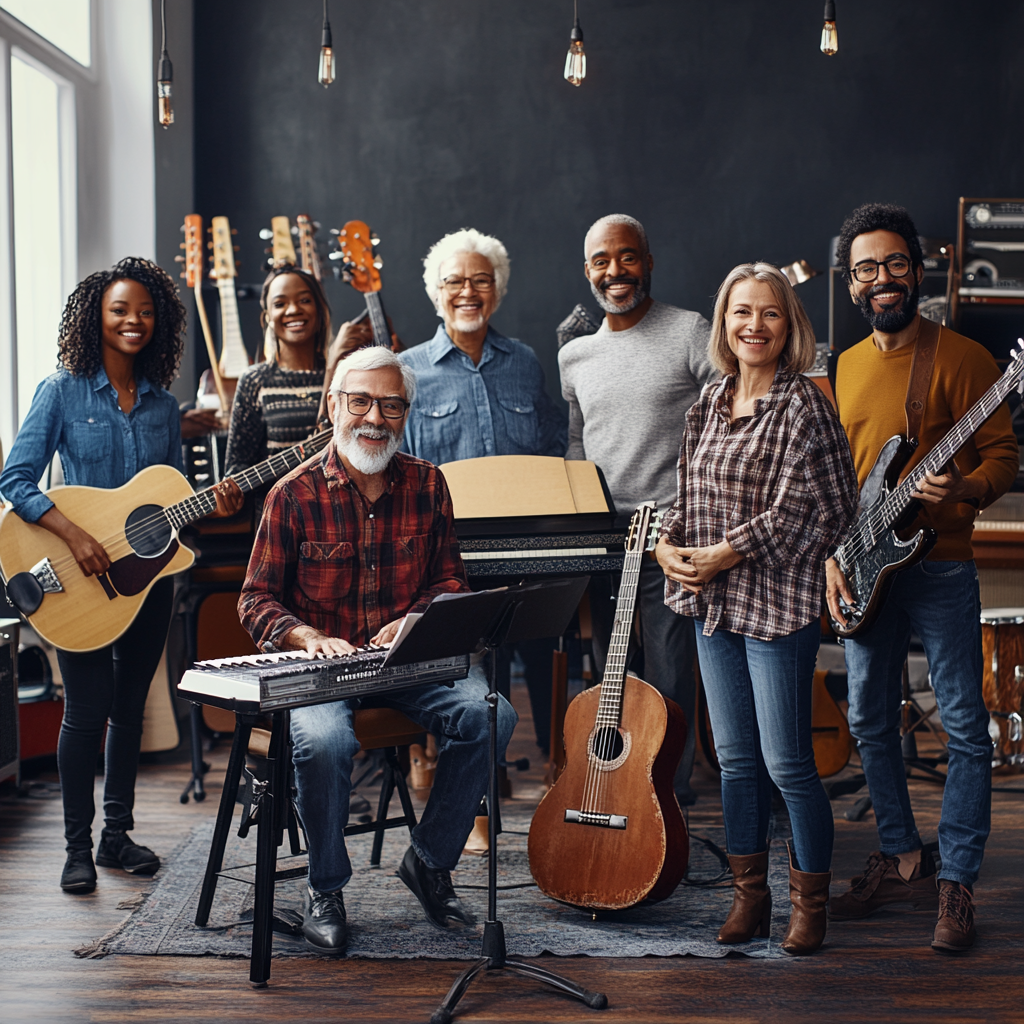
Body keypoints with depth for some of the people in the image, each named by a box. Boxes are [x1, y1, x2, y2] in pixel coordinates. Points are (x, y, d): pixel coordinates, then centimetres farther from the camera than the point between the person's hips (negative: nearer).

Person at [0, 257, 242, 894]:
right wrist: (75, 535, -23)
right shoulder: (63, 392, -5)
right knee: (88, 708, -4)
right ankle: (78, 847, 8)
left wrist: (214, 505, -6)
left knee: (130, 705, 11)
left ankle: (118, 833, 22)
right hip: (80, 577, -4)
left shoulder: (163, 405, 9)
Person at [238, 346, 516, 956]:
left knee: (487, 715, -25)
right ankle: (327, 888, -6)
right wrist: (310, 638, -20)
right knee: (323, 739, -35)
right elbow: (257, 601, 0)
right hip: (320, 664, -2)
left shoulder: (427, 485, 6)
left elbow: (451, 580, 12)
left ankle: (430, 862, -1)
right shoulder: (296, 493, -2)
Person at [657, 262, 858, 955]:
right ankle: (750, 895, 25)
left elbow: (809, 510, -17)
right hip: (714, 606, 7)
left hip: (779, 604, -7)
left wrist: (723, 555, -15)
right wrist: (672, 545, -1)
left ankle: (811, 903, 16)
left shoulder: (803, 405, -10)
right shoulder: (710, 404, 11)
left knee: (787, 763, -1)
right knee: (736, 759, 13)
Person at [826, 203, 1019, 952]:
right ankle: (904, 861, 26)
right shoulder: (845, 368, 12)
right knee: (870, 723, 11)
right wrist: (834, 559, 4)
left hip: (940, 567, -5)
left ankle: (956, 883, 7)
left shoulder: (961, 357, -5)